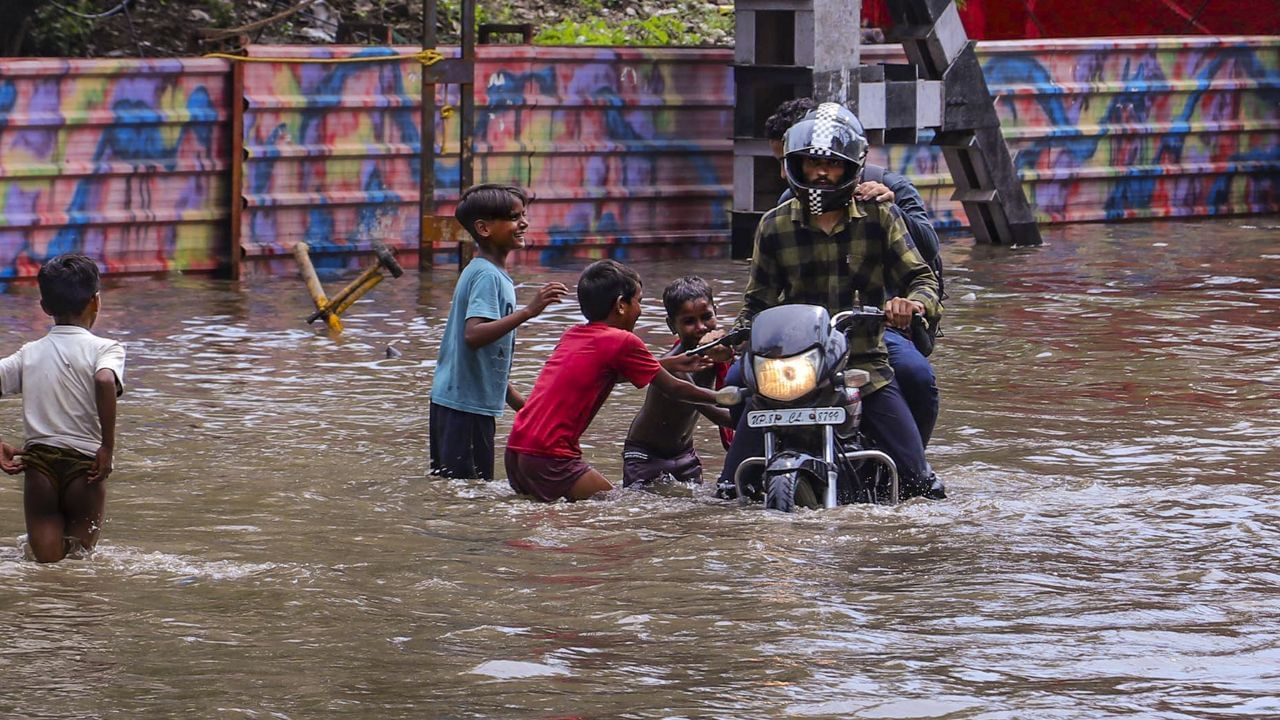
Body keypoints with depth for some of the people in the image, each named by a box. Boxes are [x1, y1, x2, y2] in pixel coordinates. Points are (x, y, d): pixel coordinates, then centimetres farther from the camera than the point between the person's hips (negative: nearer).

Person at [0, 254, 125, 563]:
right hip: (83, 465, -3)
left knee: (46, 565, 6)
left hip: (39, 464, 3)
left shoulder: (29, 353, 10)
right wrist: (108, 445, -16)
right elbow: (105, 381, -22)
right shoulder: (105, 349, -2)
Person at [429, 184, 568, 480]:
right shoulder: (487, 276, -16)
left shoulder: (488, 273, 15)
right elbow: (473, 335, -31)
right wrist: (527, 312, -37)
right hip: (466, 407, -10)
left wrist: (519, 401, 24)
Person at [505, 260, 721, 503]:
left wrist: (671, 364, 39)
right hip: (550, 460, -8)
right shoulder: (623, 342, -5)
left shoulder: (573, 335, 16)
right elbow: (673, 389, 4)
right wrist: (719, 398, 19)